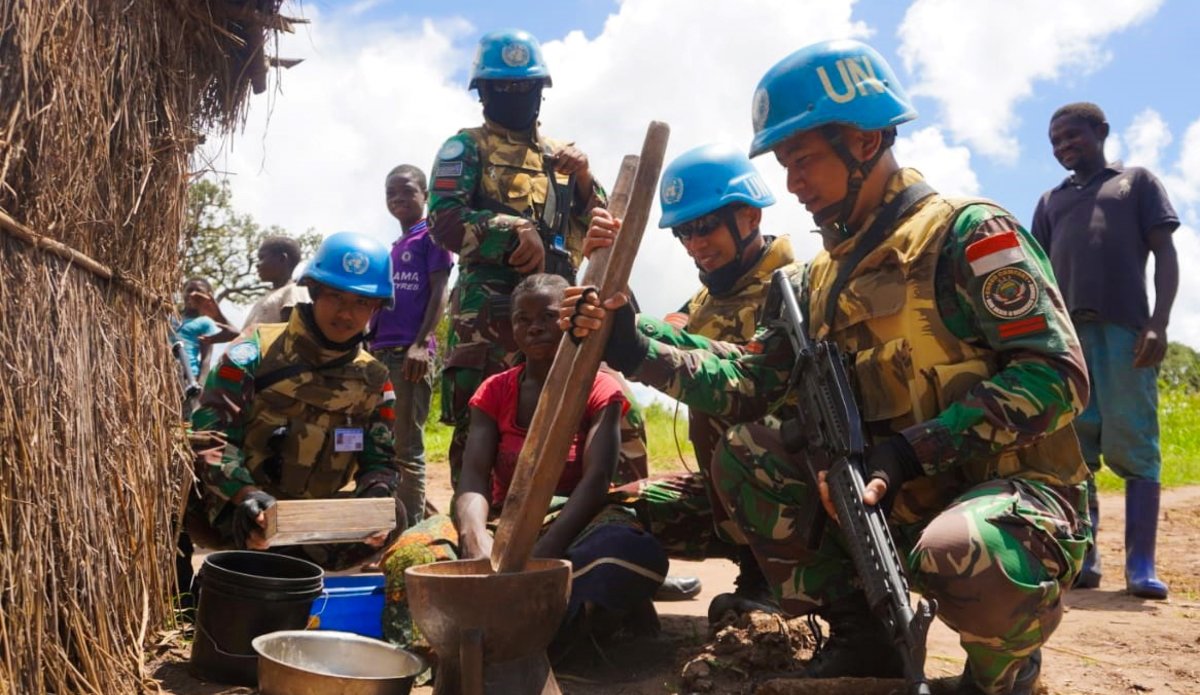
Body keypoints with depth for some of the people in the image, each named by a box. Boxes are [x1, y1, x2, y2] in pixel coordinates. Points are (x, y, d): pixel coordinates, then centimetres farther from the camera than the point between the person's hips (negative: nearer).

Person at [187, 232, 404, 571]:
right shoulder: (256, 352, -7)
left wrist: (376, 497, -21)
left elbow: (380, 462, 5)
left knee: (392, 515, -24)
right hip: (243, 515, -4)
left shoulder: (373, 380, 4)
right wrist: (245, 493, -33)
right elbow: (209, 437, -14)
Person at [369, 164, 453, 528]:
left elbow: (439, 292, -8)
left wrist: (422, 343, -18)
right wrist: (366, 347, 19)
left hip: (410, 354, -8)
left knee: (407, 448, -7)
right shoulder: (393, 248, 23)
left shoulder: (431, 235, 1)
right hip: (379, 353, 8)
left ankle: (411, 528, -4)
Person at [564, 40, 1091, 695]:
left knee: (961, 555, -39)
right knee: (742, 455, -6)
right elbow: (747, 381, 4)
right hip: (894, 499, 6)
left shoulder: (966, 233, -9)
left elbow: (1055, 373, -18)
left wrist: (911, 450, -25)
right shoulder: (820, 278, 11)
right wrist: (635, 350, -9)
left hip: (1016, 488, -6)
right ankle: (861, 635, 1)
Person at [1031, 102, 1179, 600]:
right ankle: (1082, 556, 4)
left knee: (1134, 448, -7)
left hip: (1124, 329, -3)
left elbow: (1165, 255, 7)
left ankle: (1141, 564, -6)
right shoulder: (1050, 201, 25)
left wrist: (1158, 323, -8)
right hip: (1064, 333, 3)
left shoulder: (1137, 182, 16)